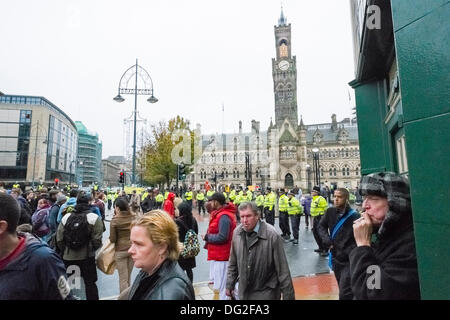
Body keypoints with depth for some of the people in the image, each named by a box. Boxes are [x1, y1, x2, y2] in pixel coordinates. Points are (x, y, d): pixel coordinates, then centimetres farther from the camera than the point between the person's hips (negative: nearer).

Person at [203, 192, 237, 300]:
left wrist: (206, 237, -14)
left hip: (221, 257, -10)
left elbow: (222, 237, -25)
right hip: (219, 255, 10)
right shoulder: (220, 213, 12)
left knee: (222, 287, -1)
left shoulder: (224, 216, -20)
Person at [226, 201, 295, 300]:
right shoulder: (237, 232, -6)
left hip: (266, 293, -4)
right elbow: (233, 263, 6)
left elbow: (282, 269, -15)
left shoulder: (272, 235, -22)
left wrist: (288, 296, -9)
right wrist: (230, 285, 10)